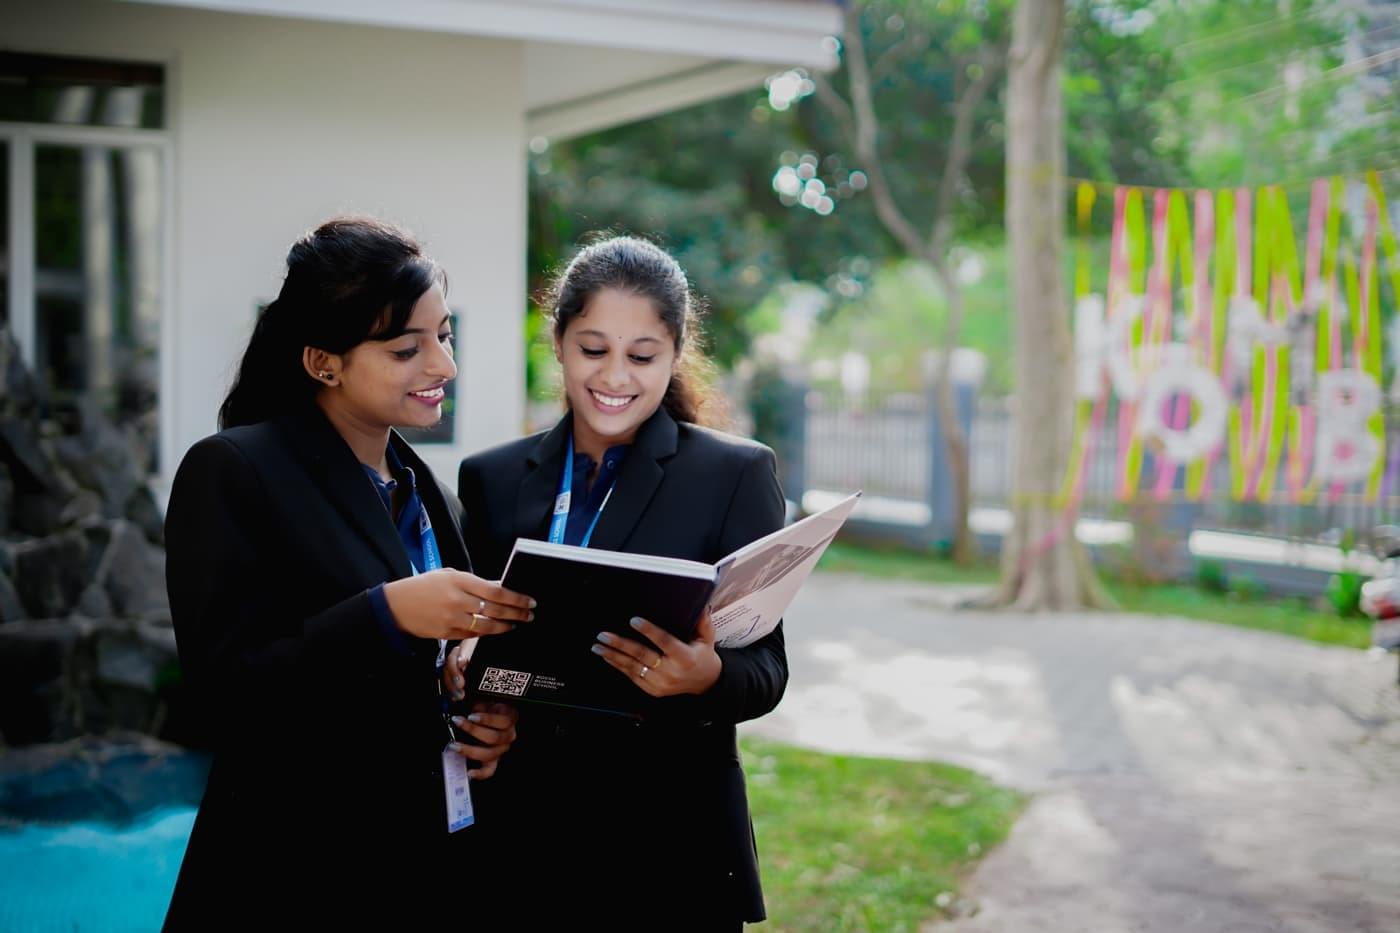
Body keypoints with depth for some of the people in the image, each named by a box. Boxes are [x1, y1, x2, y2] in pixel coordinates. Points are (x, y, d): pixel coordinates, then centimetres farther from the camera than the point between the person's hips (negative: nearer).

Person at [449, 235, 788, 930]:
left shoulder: (737, 474, -4)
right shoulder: (491, 478, 6)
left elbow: (767, 669, -5)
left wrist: (708, 678, -26)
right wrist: (461, 669, -10)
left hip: (671, 846, -2)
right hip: (519, 834, 3)